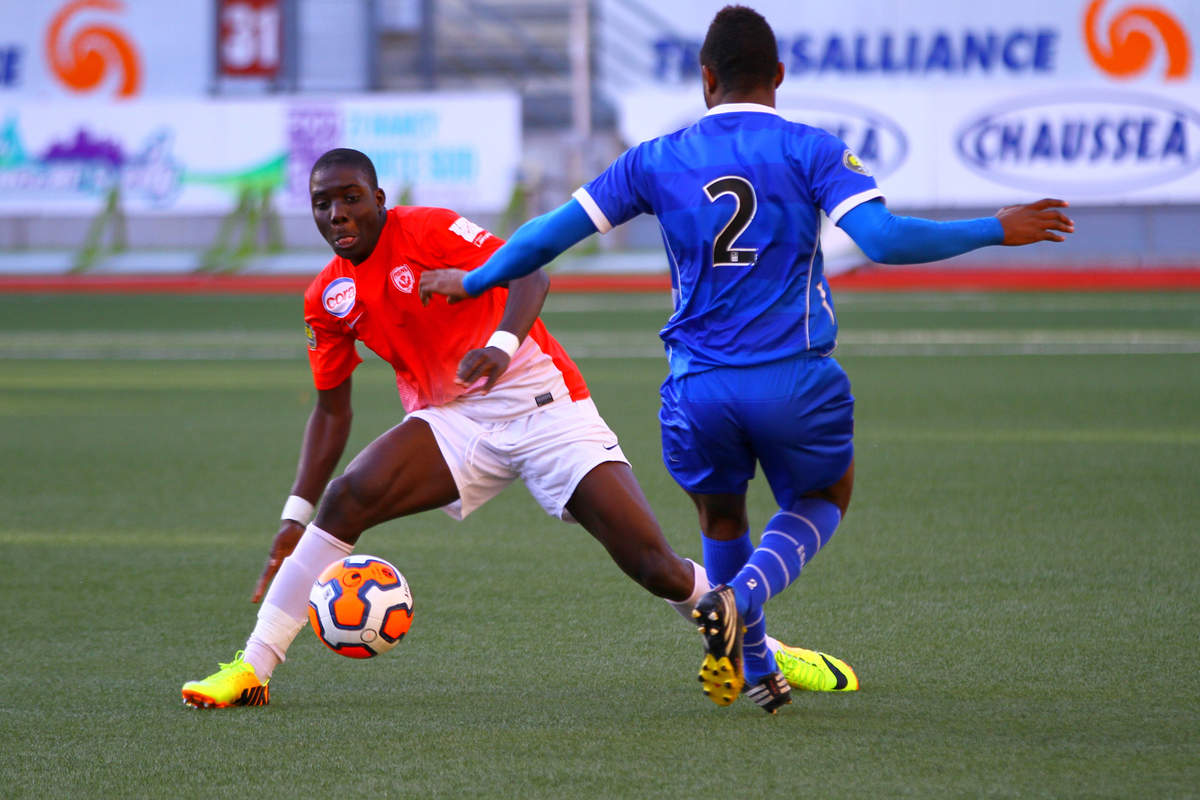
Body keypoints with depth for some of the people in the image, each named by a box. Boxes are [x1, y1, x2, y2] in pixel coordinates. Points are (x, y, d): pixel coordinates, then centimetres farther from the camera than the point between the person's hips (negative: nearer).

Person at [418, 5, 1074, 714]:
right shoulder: (810, 150, -3)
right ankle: (741, 600, -7)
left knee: (722, 516, 27)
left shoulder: (657, 161, 6)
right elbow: (883, 237, -15)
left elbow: (553, 232, 10)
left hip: (699, 388, 2)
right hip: (796, 381, -2)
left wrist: (472, 282, 25)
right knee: (822, 501, 22)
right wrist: (998, 230, -7)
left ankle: (757, 671, 26)